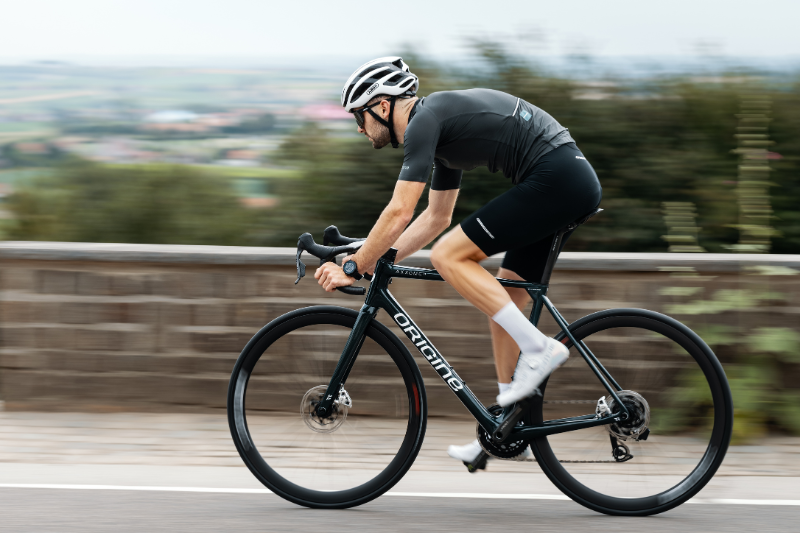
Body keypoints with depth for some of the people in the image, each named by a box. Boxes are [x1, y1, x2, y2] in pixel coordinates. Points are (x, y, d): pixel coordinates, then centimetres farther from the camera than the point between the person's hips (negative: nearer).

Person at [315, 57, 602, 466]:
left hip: (554, 178, -10)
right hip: (576, 181, 10)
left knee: (448, 256, -9)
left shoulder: (424, 120, -8)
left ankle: (538, 348, -11)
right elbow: (435, 218, 31)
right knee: (504, 300, 13)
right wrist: (376, 259, 26)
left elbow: (399, 212, -13)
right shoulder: (440, 125, 22)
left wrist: (354, 268, -3)